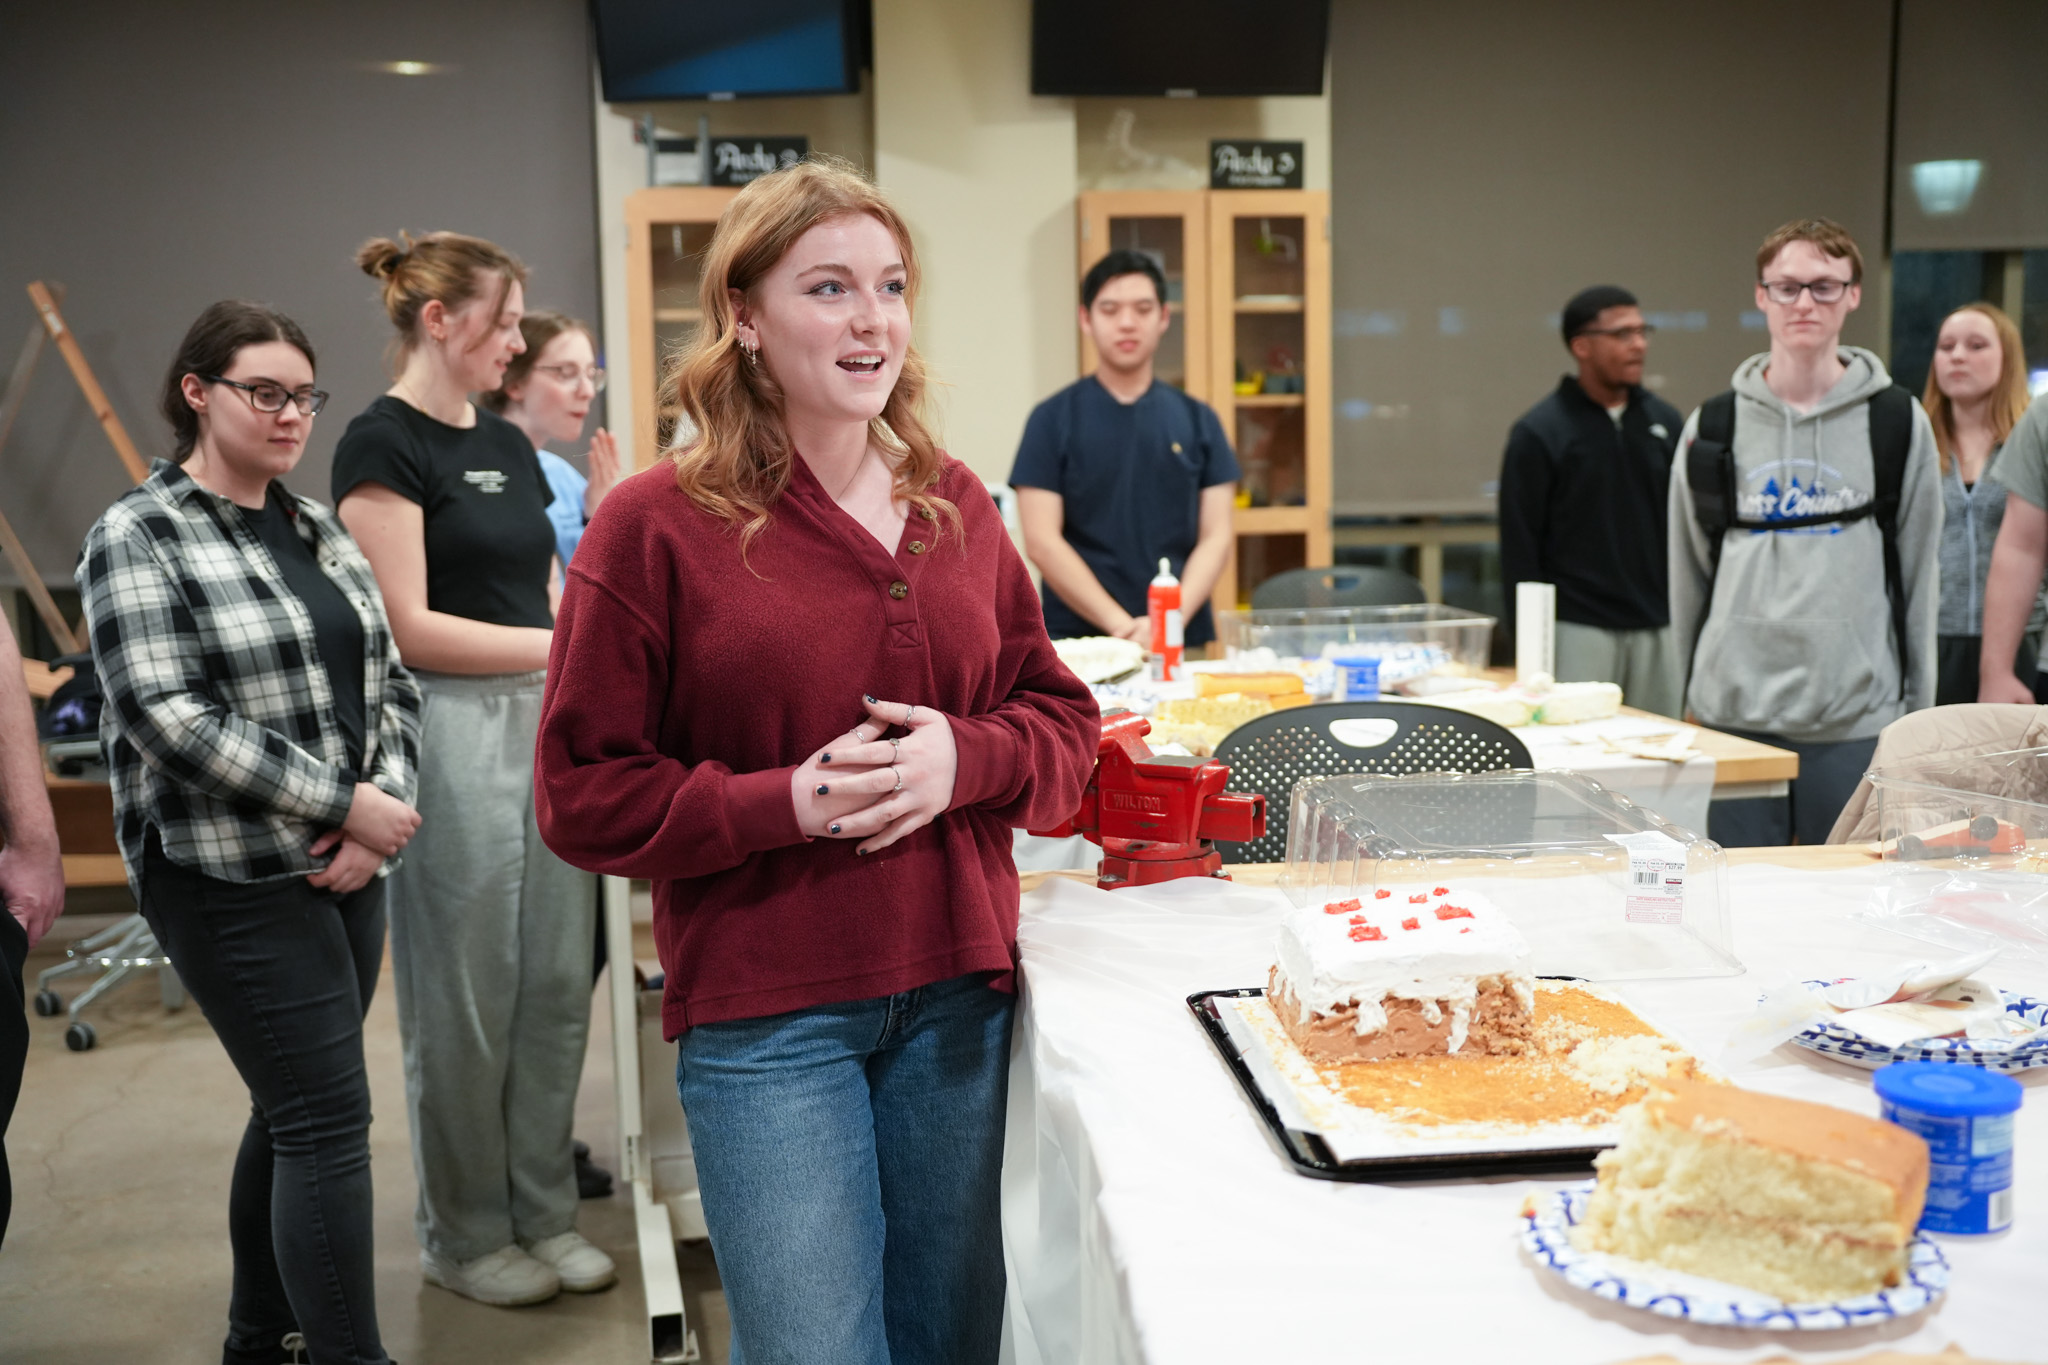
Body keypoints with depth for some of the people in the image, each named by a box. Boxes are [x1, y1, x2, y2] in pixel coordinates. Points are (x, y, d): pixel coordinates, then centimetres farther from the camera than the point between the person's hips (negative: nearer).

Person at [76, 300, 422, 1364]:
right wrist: (344, 803, -17)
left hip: (343, 866, 7)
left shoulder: (319, 530, 12)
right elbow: (168, 716, -16)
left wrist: (383, 813, -7)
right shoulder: (137, 537, -7)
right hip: (233, 879, -6)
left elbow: (391, 684, 11)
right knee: (329, 1117, -7)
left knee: (293, 1110, 15)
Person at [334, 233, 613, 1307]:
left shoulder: (508, 443, 15)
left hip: (547, 725, 7)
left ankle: (544, 1211, 24)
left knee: (556, 985, 10)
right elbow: (408, 627, -15)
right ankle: (463, 1235, 19)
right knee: (465, 999, 3)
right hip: (451, 734, -7)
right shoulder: (384, 443, -9)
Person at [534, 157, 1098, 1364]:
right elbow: (586, 795, -7)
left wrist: (966, 758, -11)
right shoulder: (656, 527, -8)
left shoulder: (956, 505, 6)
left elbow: (1062, 721, 11)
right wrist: (788, 802, -19)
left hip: (958, 994, 5)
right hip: (764, 1012, -4)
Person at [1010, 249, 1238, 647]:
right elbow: (1041, 541, -6)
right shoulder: (1053, 419, 2)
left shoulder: (1197, 419, 9)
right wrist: (1122, 626, -15)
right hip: (1076, 642, -2)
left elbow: (1215, 538, 4)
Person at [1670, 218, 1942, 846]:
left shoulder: (1898, 423, 4)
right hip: (1733, 714, 1)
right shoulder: (1713, 426, 7)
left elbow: (1920, 571, 6)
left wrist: (1917, 711, 4)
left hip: (1858, 722, -1)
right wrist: (1695, 686, 10)